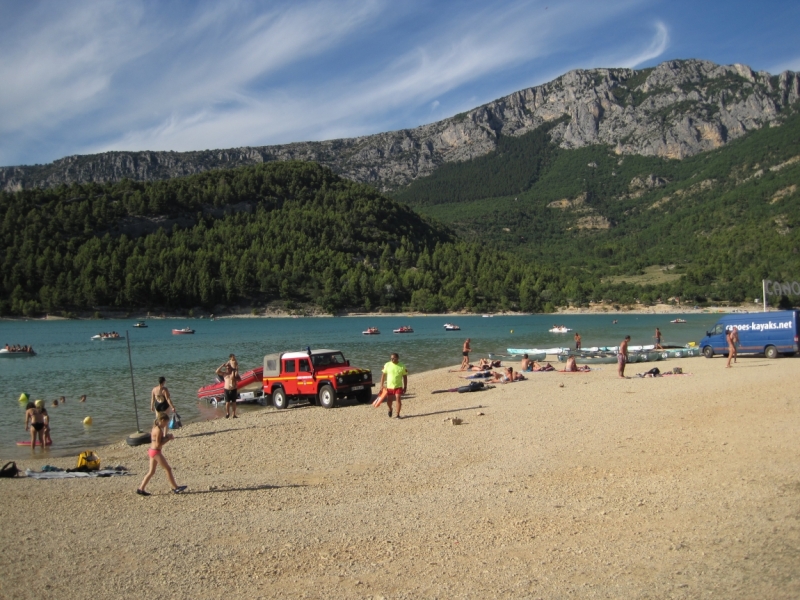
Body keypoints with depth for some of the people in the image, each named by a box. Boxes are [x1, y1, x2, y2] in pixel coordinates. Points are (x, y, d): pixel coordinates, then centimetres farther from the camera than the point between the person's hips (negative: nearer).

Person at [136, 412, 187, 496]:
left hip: (152, 451, 10)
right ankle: (175, 487, 4)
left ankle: (141, 489, 14)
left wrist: (167, 437, 6)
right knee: (168, 469, -1)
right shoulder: (159, 430, -18)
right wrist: (168, 438, -13)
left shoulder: (155, 428, 11)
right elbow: (158, 444, -20)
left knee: (151, 472, 14)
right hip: (156, 452, -10)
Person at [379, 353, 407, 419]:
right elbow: (383, 375, 2)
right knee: (389, 401, 8)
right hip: (389, 386, 2)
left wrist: (405, 387, 1)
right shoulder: (387, 365, -2)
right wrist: (381, 385, -2)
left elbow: (405, 377, 2)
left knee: (398, 399, -14)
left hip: (398, 386, -1)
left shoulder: (402, 366, -4)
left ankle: (398, 414, -2)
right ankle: (390, 409, 41)